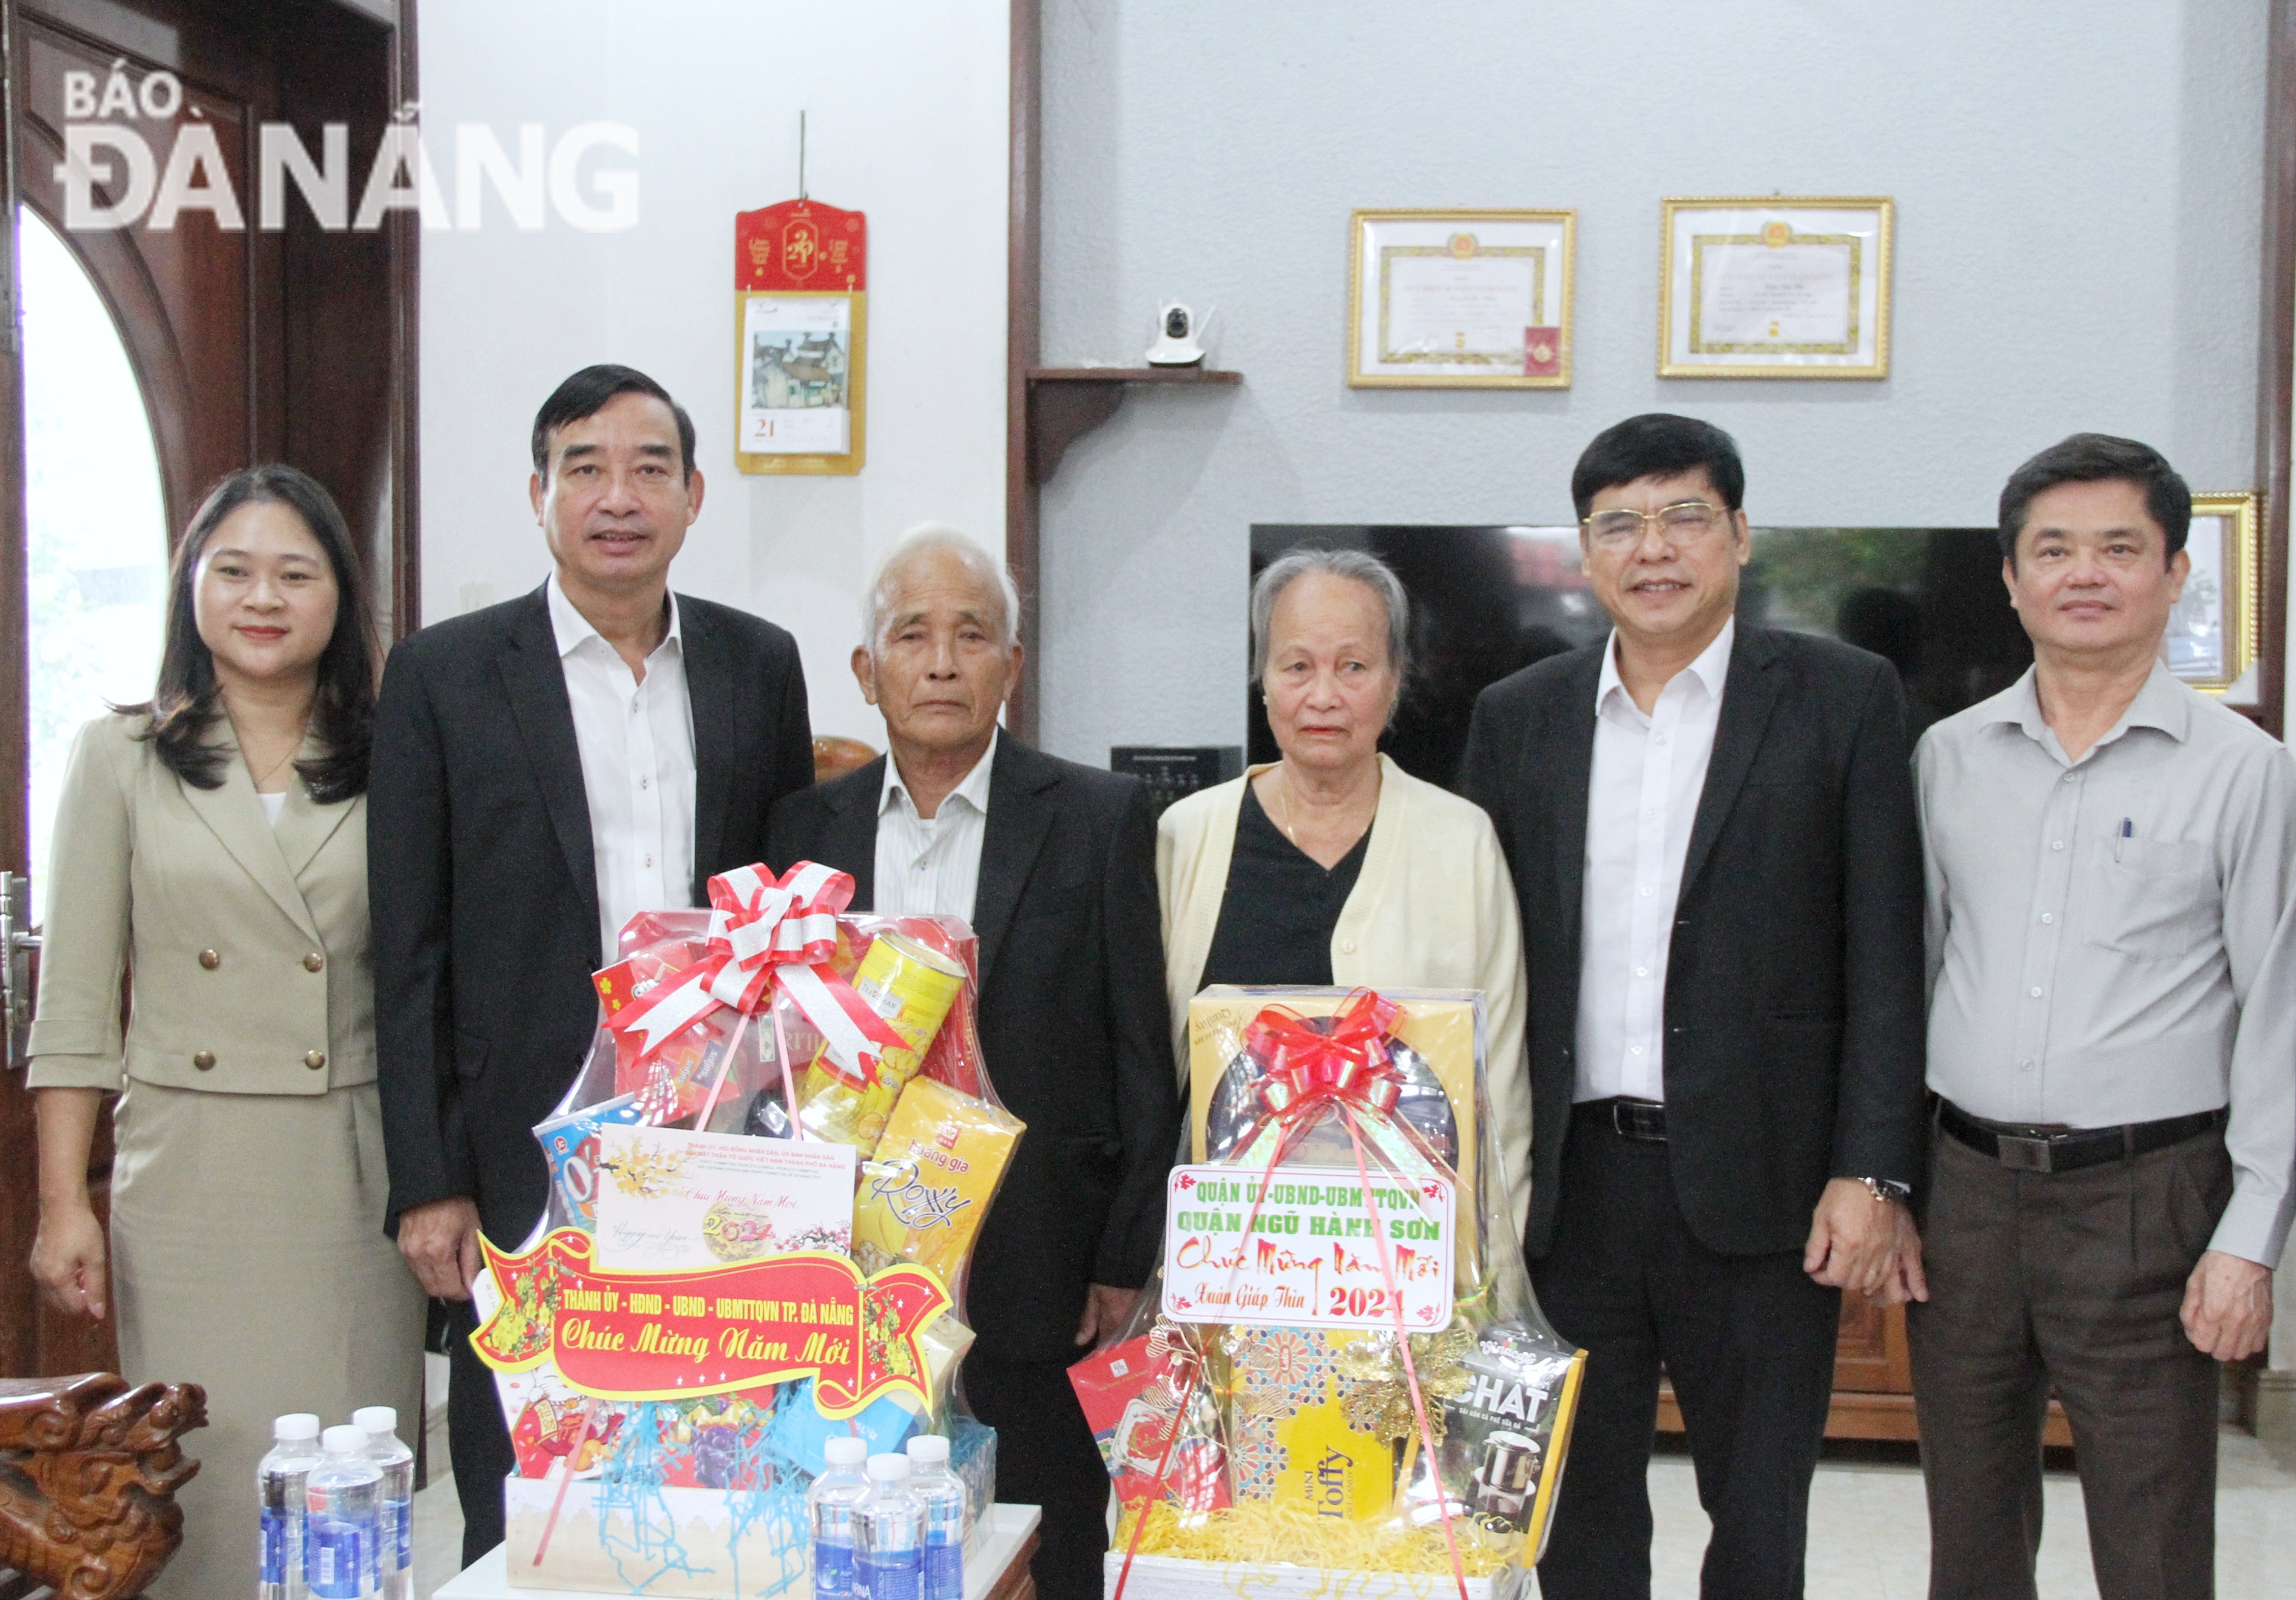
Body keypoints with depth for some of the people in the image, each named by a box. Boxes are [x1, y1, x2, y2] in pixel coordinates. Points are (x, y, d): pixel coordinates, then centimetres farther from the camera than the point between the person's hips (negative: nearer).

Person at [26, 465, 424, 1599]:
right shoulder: (122, 759, 4)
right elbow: (73, 1002, 3)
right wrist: (62, 1205, -2)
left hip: (354, 1176, 1)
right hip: (188, 1172, -1)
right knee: (208, 1483, 2)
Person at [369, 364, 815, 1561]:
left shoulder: (758, 665, 8)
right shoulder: (444, 675, 0)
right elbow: (410, 954, -1)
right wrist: (426, 1185, -5)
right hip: (525, 1169, -2)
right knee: (520, 1530, 6)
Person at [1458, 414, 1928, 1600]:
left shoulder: (1843, 699, 0)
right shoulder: (1518, 718, 8)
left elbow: (1886, 954, -3)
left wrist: (1873, 1175, -10)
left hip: (1758, 1184, -2)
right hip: (1569, 1182, 3)